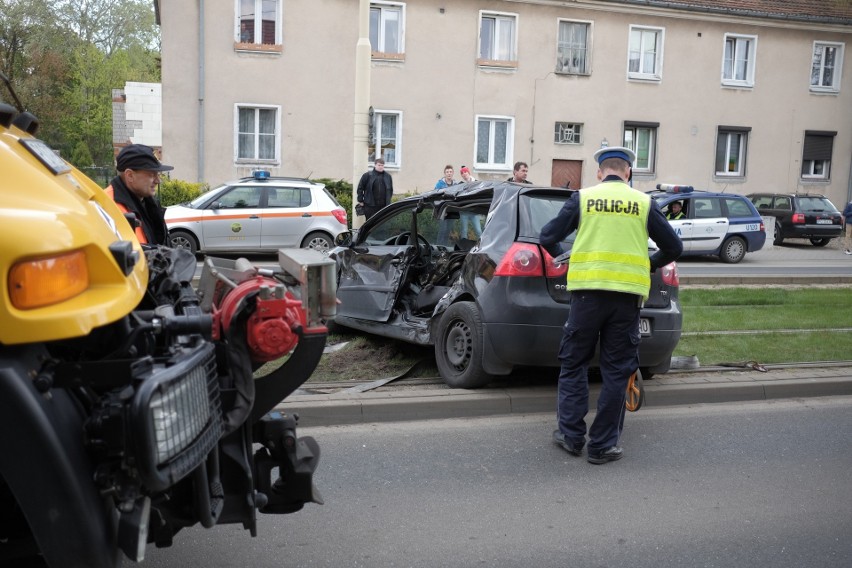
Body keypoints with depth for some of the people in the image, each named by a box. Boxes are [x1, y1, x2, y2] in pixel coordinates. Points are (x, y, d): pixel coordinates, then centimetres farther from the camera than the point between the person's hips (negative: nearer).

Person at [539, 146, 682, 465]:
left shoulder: (583, 198, 5)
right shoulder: (645, 203, 8)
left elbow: (547, 238, 4)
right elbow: (674, 248, 13)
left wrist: (564, 257, 24)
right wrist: (649, 265, 31)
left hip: (588, 291, -1)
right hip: (628, 294, 1)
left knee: (574, 364, 13)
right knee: (616, 371, 8)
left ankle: (571, 436, 14)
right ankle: (602, 445, 12)